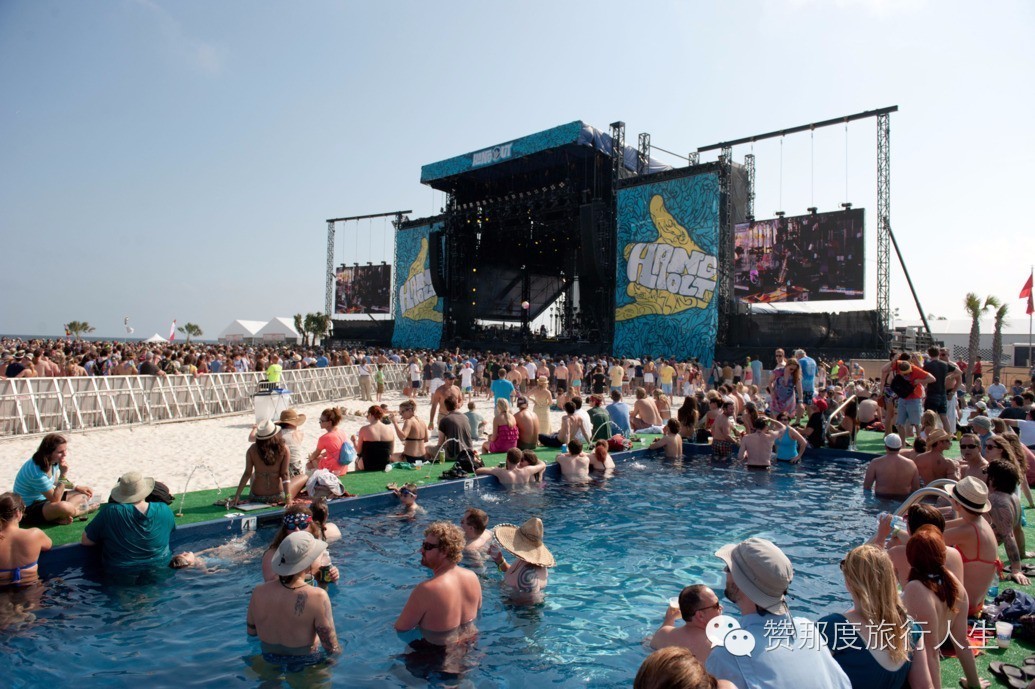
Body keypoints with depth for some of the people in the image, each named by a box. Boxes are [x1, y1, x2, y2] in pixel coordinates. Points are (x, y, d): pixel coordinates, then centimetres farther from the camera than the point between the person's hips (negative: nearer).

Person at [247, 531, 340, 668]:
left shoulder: (258, 592, -14)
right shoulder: (318, 597, -28)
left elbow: (251, 633, 4)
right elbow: (332, 649, -21)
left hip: (269, 665, 6)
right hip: (305, 663, -6)